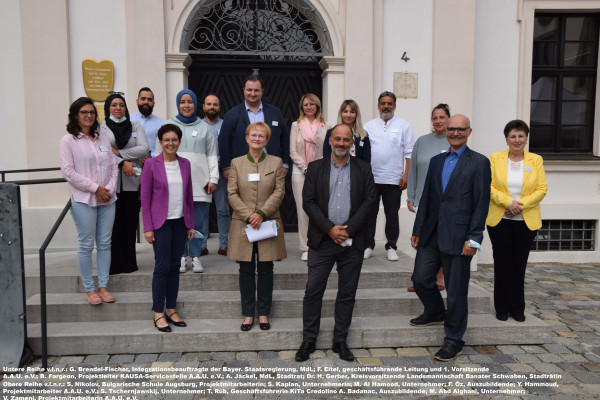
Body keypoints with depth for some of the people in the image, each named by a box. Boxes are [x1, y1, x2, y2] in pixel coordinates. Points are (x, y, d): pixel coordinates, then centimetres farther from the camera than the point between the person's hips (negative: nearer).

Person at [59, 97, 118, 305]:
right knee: (86, 245, 1)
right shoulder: (68, 140, -1)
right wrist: (95, 188, -12)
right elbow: (68, 171, -8)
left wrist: (110, 188, -4)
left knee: (105, 244, 7)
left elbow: (113, 167, 12)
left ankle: (103, 286, 17)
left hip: (107, 200, 5)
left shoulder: (103, 140, 13)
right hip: (83, 201, -4)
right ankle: (89, 289, 13)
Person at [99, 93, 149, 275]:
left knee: (130, 222, 1)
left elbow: (144, 149, -1)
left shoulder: (135, 126, 13)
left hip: (131, 180, 2)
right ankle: (113, 264, 5)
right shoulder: (101, 127, 8)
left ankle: (129, 264, 11)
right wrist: (122, 163, -14)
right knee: (112, 223, -4)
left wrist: (119, 153, -7)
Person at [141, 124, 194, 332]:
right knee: (162, 266, -3)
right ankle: (158, 313, 9)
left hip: (180, 222, 4)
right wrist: (147, 227, -8)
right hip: (161, 222, -4)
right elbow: (145, 198, -4)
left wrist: (190, 224, 9)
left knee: (175, 266, 9)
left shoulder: (185, 164, 7)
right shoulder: (151, 164, -5)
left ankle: (171, 309, 20)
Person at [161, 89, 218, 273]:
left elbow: (211, 155, 12)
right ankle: (181, 257, 11)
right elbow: (160, 154, 11)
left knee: (198, 222, 0)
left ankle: (196, 257, 11)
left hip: (199, 181, 0)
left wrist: (213, 178, 3)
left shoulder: (204, 127, 14)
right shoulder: (168, 125, 12)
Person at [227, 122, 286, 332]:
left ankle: (263, 313, 20)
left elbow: (279, 191, -2)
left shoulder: (276, 162, 4)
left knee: (265, 270, 7)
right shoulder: (236, 163, 5)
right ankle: (248, 314, 19)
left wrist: (261, 213, -14)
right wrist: (248, 215, -12)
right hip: (243, 224, 1)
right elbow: (232, 193, 0)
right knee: (246, 271, 7)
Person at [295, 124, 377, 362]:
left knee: (347, 293, 9)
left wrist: (348, 229, -10)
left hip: (353, 241, 1)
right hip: (322, 240, -1)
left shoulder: (363, 169, 7)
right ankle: (308, 340, 16)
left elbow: (370, 201, -1)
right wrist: (330, 229, -11)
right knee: (313, 291, 1)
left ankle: (340, 341, 23)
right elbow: (308, 202, -2)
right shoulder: (316, 168, 5)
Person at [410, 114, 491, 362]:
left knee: (456, 291, 4)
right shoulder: (436, 161, 14)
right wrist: (417, 230, 12)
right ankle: (436, 312, 40)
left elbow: (482, 204, -7)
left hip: (458, 236, -5)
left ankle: (454, 340, 21)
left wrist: (473, 238, -13)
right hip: (432, 234, 6)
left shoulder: (479, 163, -2)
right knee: (420, 279, 10)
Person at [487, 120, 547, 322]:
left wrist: (521, 205, -13)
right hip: (499, 220, -1)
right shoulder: (495, 158, 3)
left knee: (519, 265, 6)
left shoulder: (536, 160, 6)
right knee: (502, 264, 3)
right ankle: (502, 308, 16)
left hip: (526, 221, 1)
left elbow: (542, 189, 0)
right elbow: (489, 186, -4)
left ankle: (517, 308, 21)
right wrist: (508, 202, -16)